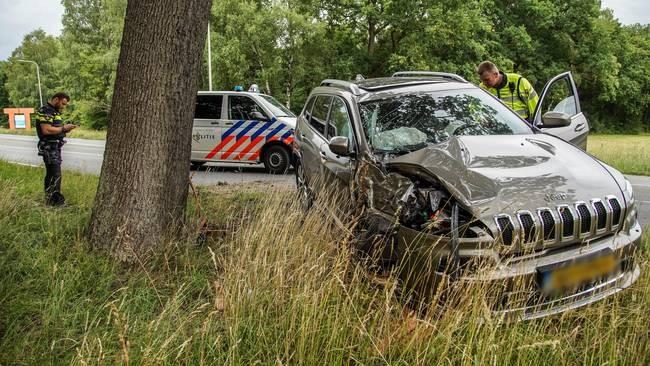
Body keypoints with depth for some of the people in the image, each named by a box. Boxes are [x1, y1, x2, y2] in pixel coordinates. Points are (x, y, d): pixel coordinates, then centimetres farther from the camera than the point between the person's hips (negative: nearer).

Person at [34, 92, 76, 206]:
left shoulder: (55, 111, 18)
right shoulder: (45, 111, -14)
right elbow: (46, 130, -25)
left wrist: (65, 129, 4)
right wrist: (63, 128, -16)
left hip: (55, 147, 10)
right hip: (49, 148, -10)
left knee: (51, 174, 14)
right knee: (55, 175, -10)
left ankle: (50, 199, 21)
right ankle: (54, 200, -7)